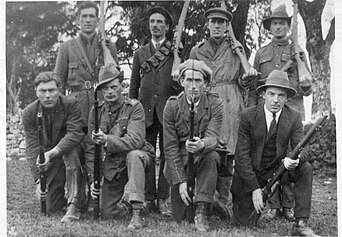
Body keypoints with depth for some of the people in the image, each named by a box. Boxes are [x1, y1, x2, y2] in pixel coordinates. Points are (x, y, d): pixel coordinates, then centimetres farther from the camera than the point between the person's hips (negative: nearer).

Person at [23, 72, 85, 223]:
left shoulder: (72, 105, -18)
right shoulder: (29, 113, -10)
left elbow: (75, 134, -31)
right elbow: (32, 148, -13)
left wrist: (51, 153, -44)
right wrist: (38, 179, -23)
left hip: (70, 154, -2)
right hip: (49, 164, 3)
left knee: (71, 149, -38)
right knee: (49, 209, -3)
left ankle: (74, 206, -32)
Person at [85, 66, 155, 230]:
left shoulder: (134, 107, -12)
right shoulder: (96, 111, 0)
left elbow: (135, 141, -27)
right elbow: (91, 148, 1)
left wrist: (107, 140, -41)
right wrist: (93, 178, -9)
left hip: (139, 157, -4)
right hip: (111, 165, 4)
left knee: (133, 155, -39)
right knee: (107, 213, -6)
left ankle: (137, 212, -35)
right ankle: (126, 203, 29)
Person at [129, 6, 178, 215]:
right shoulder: (140, 54, 16)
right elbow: (134, 87, 16)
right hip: (145, 111, 2)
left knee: (167, 156, -1)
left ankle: (163, 199, 4)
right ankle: (148, 199, 8)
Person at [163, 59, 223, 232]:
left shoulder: (214, 103, -9)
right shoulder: (172, 105, -7)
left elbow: (213, 137, -21)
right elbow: (170, 146, -9)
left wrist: (202, 145, -47)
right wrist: (180, 180, -18)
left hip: (203, 157, 0)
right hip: (179, 160, 1)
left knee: (211, 156, -38)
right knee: (180, 217, -4)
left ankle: (202, 212, -30)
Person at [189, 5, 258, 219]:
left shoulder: (236, 50, 15)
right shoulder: (197, 51, 17)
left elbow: (242, 84, 16)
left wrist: (248, 77, -4)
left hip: (229, 103, -1)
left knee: (226, 154, -7)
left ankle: (224, 202, -3)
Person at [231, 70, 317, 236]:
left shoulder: (294, 117, -7)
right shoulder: (248, 115, -14)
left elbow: (302, 149, -12)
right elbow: (242, 154, -15)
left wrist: (295, 159, -39)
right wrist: (254, 188, -20)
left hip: (277, 170, 2)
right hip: (250, 172, -2)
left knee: (305, 169, -26)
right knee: (244, 221, -5)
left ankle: (301, 223, -21)